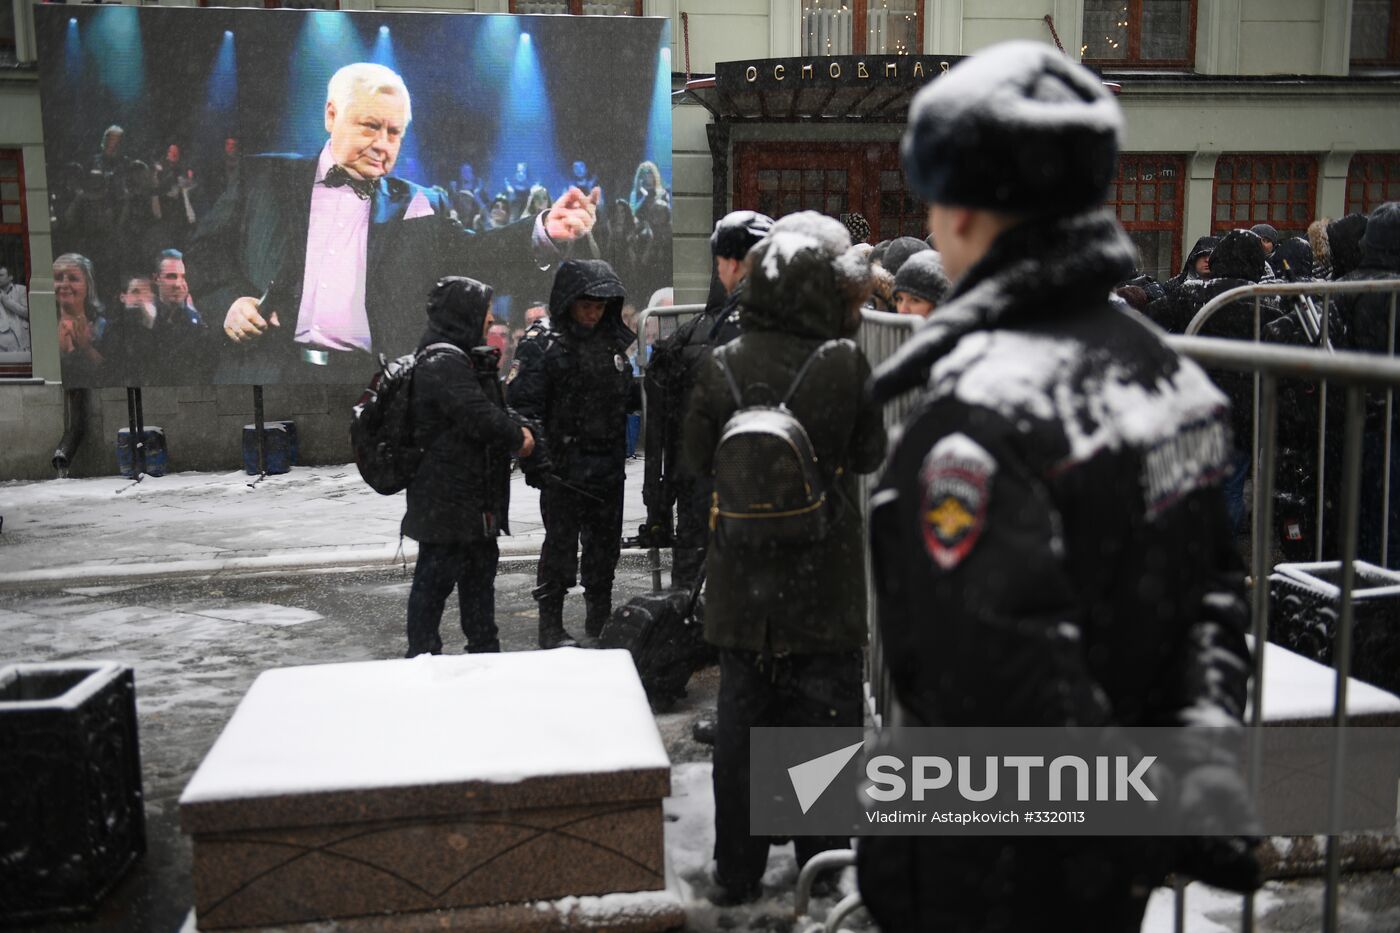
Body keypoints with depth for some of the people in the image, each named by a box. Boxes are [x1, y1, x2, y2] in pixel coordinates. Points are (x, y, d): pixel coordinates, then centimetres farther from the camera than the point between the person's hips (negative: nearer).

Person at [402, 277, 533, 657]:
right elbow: (481, 419, -25)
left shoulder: (462, 359, 15)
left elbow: (491, 410, 19)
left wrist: (515, 431, -1)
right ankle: (423, 654, 8)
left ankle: (484, 648, 30)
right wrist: (519, 439, -8)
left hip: (473, 497, 11)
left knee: (480, 569, 19)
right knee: (436, 577, -2)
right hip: (447, 500, -11)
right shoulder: (443, 363, -19)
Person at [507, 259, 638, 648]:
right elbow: (522, 403, -15)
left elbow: (632, 395, 20)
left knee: (605, 544, 15)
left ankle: (600, 619, 29)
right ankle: (551, 626, 13)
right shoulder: (542, 343, -9)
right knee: (560, 545, 1)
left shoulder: (617, 341, 10)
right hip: (564, 466, -6)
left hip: (609, 465, 6)